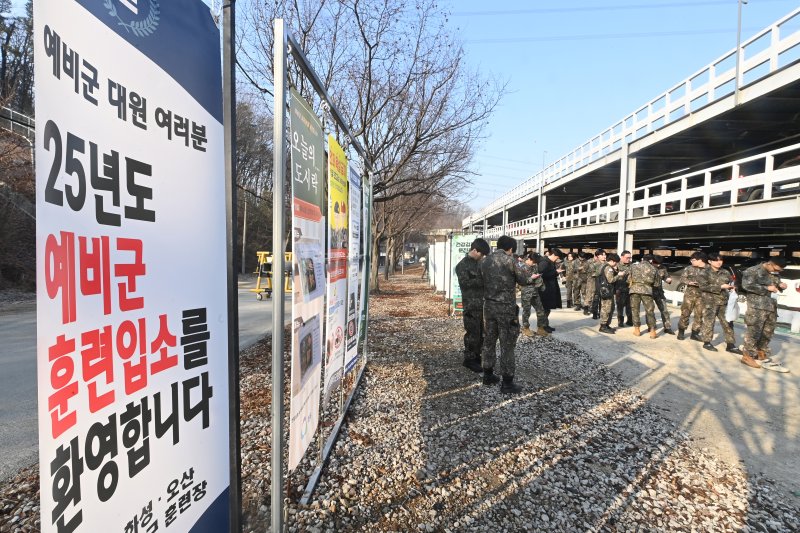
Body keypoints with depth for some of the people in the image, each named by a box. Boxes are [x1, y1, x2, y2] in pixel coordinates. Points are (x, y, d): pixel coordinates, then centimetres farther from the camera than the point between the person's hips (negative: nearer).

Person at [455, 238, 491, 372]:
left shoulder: (479, 263, 14)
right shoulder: (463, 265, -10)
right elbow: (465, 283, -21)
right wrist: (483, 281, -19)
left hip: (482, 303, 8)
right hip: (471, 305, -8)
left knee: (481, 332, 14)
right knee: (473, 333, -3)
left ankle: (476, 356, 26)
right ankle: (469, 359, 9)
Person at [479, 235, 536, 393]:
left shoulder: (485, 260, 6)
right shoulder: (509, 260, -12)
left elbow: (484, 281, 8)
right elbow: (523, 281, -2)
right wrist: (529, 278, 18)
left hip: (489, 305, 6)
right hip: (506, 306, -6)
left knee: (489, 341, 15)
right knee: (507, 344, 1)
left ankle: (488, 375, 25)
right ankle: (507, 383, 7)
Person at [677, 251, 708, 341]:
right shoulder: (689, 268, 4)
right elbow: (682, 279, 3)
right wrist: (689, 282, -15)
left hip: (701, 295, 1)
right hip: (689, 294, 0)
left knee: (699, 315, 6)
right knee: (685, 313, 1)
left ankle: (695, 333, 17)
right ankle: (681, 331, 12)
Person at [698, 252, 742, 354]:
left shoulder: (725, 272, 9)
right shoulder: (706, 273, -6)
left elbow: (732, 282, 20)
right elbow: (703, 286, -15)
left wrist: (733, 286, -4)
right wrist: (720, 287, -17)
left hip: (724, 301, 5)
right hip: (710, 302, -5)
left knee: (727, 323, 7)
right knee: (709, 322, 3)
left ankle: (730, 344, 15)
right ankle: (707, 342, 15)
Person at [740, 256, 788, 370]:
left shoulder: (776, 273, 15)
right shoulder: (753, 271, -8)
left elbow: (776, 285, 26)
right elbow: (746, 285, -18)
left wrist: (780, 286, 2)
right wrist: (766, 288, -19)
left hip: (771, 307, 8)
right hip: (757, 307, -8)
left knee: (768, 332, 14)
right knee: (754, 332, -7)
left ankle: (762, 354, 28)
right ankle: (748, 356, 0)